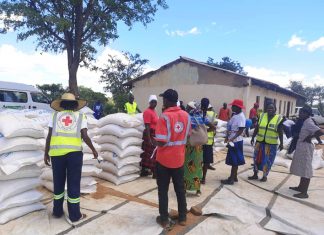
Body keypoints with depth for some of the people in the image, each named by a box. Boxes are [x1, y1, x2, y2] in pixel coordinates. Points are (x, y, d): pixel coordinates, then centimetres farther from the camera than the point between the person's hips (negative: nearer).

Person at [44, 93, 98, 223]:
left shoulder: (55, 115, 10)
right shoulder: (80, 116, 5)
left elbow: (49, 136, 4)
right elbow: (85, 136, -5)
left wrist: (46, 153, 14)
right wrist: (94, 150, 8)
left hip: (57, 152, 2)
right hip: (74, 152, -2)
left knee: (58, 182, 17)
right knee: (73, 183, 6)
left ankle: (57, 211, 31)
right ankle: (74, 215, 15)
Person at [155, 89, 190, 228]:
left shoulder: (165, 117, -19)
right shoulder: (186, 115, -1)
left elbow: (161, 142, -23)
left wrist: (155, 140, -3)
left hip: (164, 159, -5)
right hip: (179, 158, 5)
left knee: (163, 190, 11)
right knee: (180, 188, 18)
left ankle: (164, 219, 23)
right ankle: (182, 217, 31)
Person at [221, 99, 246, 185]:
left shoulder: (241, 116, -17)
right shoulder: (235, 115, 11)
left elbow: (241, 130, -22)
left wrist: (232, 139, -27)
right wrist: (227, 137, 14)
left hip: (236, 141, -9)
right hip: (232, 141, 9)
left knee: (234, 161, 0)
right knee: (233, 160, 16)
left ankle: (231, 179, 8)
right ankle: (234, 177, 28)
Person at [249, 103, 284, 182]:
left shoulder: (279, 118, -5)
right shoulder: (262, 116, 3)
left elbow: (280, 132, -3)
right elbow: (257, 128, 8)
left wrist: (281, 143, -6)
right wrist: (253, 137, 8)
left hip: (271, 144, -3)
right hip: (259, 142, 3)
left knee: (267, 160, 6)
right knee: (257, 158, 10)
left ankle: (265, 176, 22)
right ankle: (255, 174, 23)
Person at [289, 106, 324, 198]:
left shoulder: (309, 123, -18)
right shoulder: (305, 122, 9)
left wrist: (310, 137, -18)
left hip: (305, 147, -10)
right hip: (301, 147, 10)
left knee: (305, 169, -3)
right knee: (302, 168, 19)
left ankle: (304, 192, 6)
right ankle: (301, 187, 33)